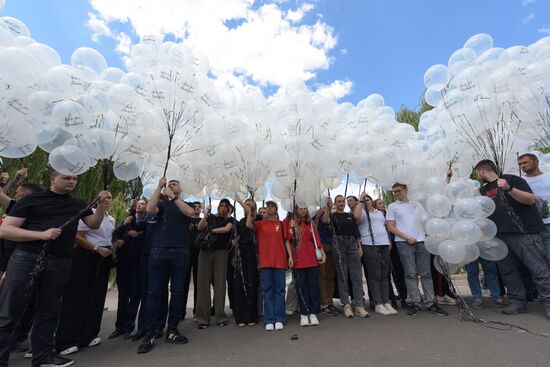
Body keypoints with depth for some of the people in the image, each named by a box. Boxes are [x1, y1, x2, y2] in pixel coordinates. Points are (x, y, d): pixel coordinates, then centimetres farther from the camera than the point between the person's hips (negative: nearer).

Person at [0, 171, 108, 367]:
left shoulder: (78, 203, 12)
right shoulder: (32, 200, 0)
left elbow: (94, 224, 13)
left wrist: (101, 206, -5)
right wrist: (41, 234, -18)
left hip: (59, 263, 4)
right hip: (26, 259, -3)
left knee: (49, 311, 12)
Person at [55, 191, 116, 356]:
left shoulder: (111, 219, 13)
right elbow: (78, 237, -12)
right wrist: (97, 248, -17)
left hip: (104, 258, 7)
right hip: (86, 256, -6)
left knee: (96, 296, 9)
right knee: (77, 295, -3)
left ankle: (88, 335, 19)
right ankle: (66, 340, 6)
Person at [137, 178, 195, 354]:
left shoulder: (186, 204, 15)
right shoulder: (163, 204, 16)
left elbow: (190, 212, -9)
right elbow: (149, 209, -6)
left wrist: (173, 196, -10)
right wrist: (159, 187, -6)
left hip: (180, 252, 0)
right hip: (159, 250, 0)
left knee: (177, 292, 3)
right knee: (154, 292, -1)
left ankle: (172, 331, 13)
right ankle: (150, 334, 7)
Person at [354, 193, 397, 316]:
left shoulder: (380, 212, 22)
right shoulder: (362, 213, 2)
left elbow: (385, 227, 26)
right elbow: (356, 216, -21)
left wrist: (389, 241, 15)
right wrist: (361, 200, -14)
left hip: (384, 244, 6)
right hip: (370, 245, -6)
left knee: (385, 274, 7)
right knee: (375, 275, -4)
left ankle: (386, 302, 15)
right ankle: (378, 304, 2)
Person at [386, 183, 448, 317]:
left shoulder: (417, 205, 16)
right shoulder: (392, 206, 5)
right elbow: (390, 227, -1)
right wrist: (407, 238, -9)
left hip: (421, 241, 3)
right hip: (404, 243, -3)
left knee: (426, 273, 4)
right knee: (410, 274, 0)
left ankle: (430, 303, 12)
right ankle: (415, 303, 7)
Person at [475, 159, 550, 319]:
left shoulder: (511, 179, 0)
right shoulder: (483, 190, 16)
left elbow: (531, 200, -9)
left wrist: (508, 188, -21)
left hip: (523, 232, -6)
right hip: (500, 235, 6)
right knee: (507, 270, 8)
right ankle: (517, 301, 16)